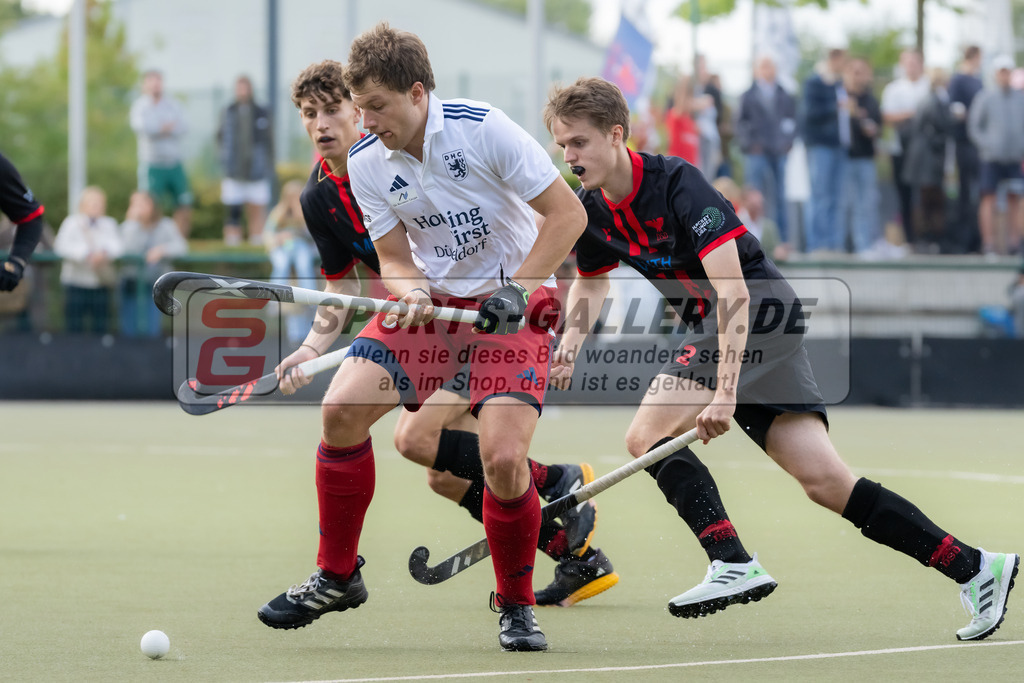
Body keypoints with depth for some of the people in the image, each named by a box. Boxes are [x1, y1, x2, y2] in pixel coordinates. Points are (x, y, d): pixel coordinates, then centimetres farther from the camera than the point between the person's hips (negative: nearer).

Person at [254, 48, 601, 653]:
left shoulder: (482, 128, -19)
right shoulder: (365, 163, -5)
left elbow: (568, 213, -15)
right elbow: (393, 260, 4)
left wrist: (514, 295, -18)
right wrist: (413, 294, -19)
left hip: (512, 305, -5)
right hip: (429, 301, 5)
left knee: (502, 459, -21)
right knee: (342, 409, -12)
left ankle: (517, 604, 4)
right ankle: (338, 576, 7)